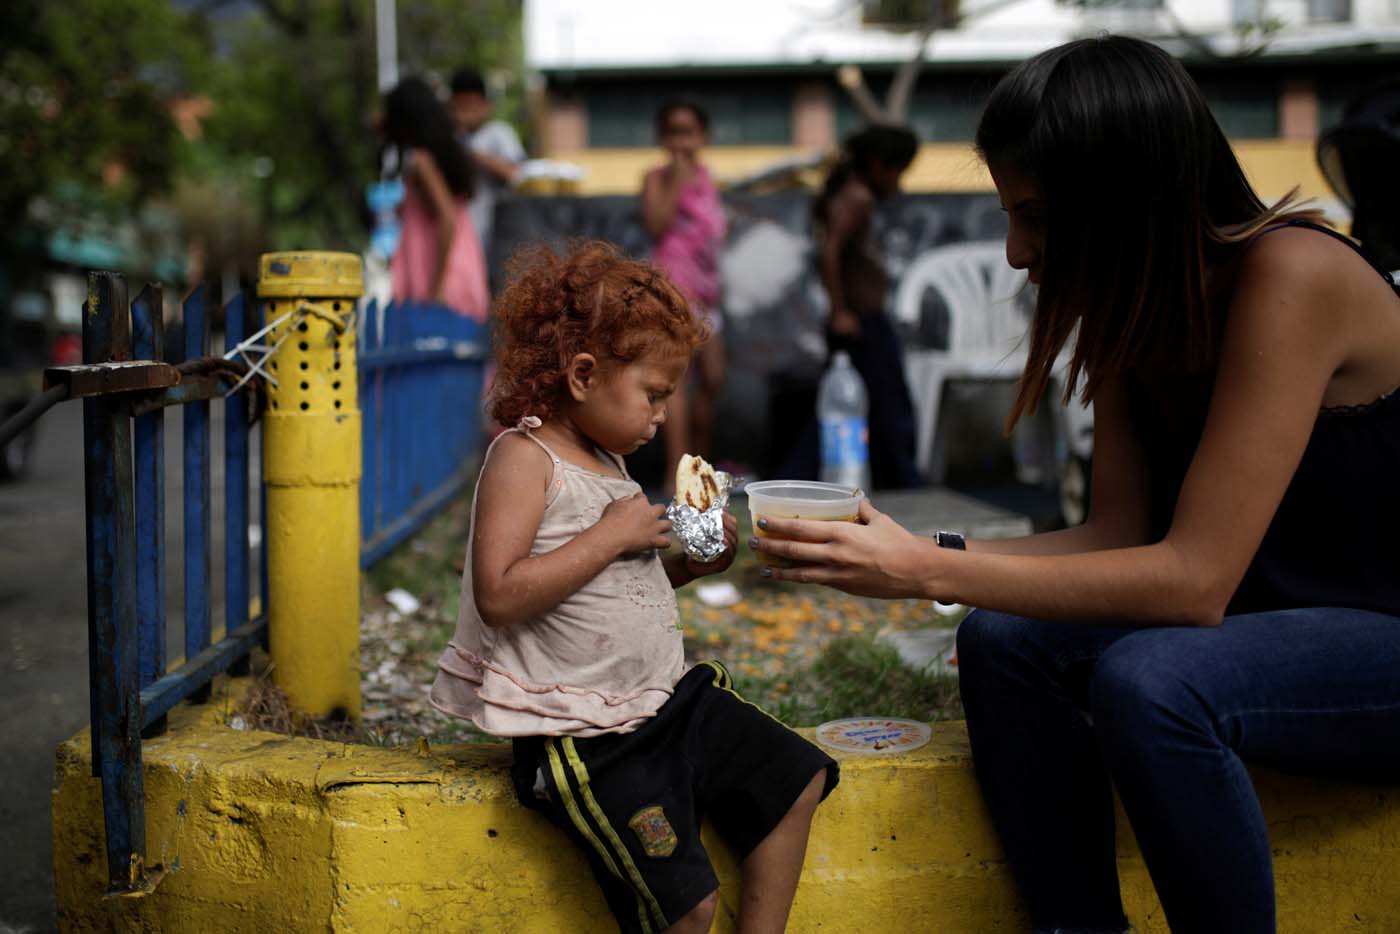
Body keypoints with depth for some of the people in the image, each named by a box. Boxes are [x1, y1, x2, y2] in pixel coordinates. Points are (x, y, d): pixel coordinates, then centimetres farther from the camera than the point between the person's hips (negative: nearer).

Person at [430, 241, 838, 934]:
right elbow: (499, 595, -27)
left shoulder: (604, 461, 12)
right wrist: (611, 537, -23)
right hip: (589, 737, -9)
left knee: (796, 778, 13)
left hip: (668, 696, 10)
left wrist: (687, 563, 4)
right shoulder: (523, 459, -15)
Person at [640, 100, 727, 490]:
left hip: (706, 287, 8)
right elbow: (656, 226, -18)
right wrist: (675, 183, -18)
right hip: (674, 285, -8)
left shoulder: (705, 176, 17)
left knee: (713, 378, 11)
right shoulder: (657, 178, -3)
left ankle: (700, 462, 25)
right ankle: (676, 469, -18)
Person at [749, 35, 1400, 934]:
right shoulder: (1129, 305, -1)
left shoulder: (1289, 276, -26)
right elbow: (1120, 536, -1)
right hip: (1269, 616, 8)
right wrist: (924, 550, -14)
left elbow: (1194, 575, -30)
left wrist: (929, 573, -30)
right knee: (1004, 642, -9)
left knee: (1146, 679, -32)